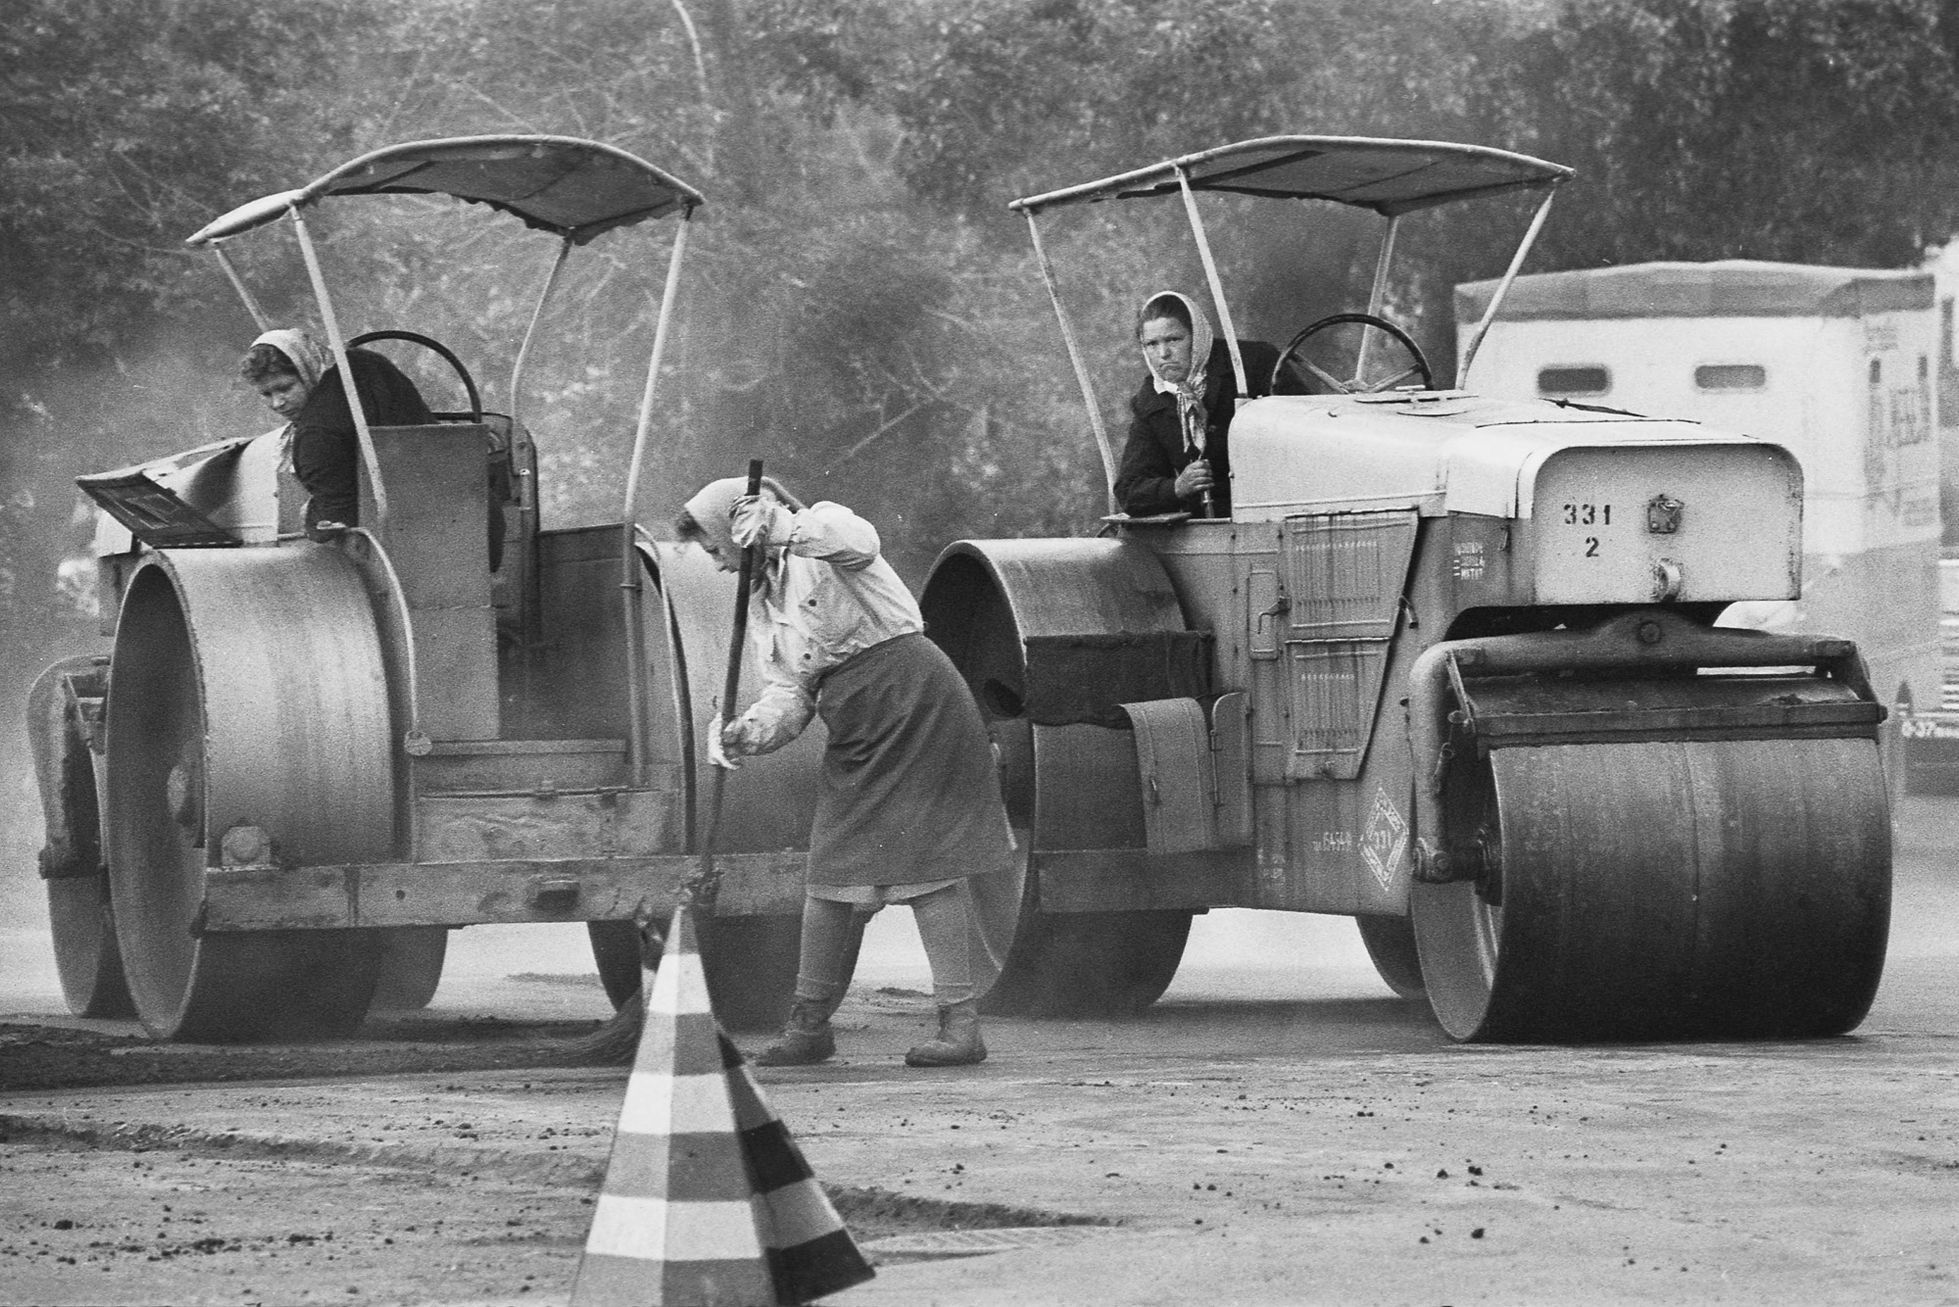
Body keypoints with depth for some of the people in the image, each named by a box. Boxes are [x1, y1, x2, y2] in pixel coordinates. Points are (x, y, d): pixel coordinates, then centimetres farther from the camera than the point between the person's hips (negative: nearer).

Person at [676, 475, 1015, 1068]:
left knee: (926, 862, -10)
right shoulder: (763, 603, 18)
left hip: (917, 703, -8)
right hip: (857, 740, 8)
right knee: (831, 872, 8)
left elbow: (858, 541, -29)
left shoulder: (821, 530, -3)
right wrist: (748, 733, -11)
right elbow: (790, 694, 9)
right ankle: (810, 1023, 17)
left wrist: (774, 527, -25)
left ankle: (961, 1021, -9)